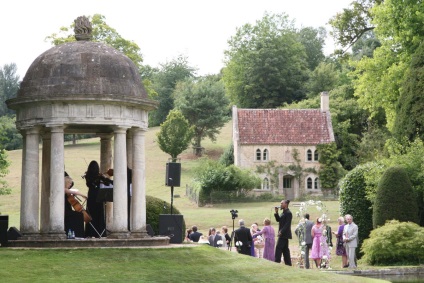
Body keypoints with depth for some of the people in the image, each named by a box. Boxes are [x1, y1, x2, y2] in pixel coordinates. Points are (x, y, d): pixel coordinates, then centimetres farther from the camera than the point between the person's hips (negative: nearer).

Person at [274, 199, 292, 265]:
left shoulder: (288, 213, -14)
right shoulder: (284, 212, 17)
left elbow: (287, 224, -19)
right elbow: (278, 220, 18)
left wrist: (281, 231, -23)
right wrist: (276, 213, 6)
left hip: (284, 234, -10)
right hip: (283, 234, 10)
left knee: (278, 248, -11)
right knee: (285, 249, 10)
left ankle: (277, 262, -12)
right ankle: (288, 263, 12)